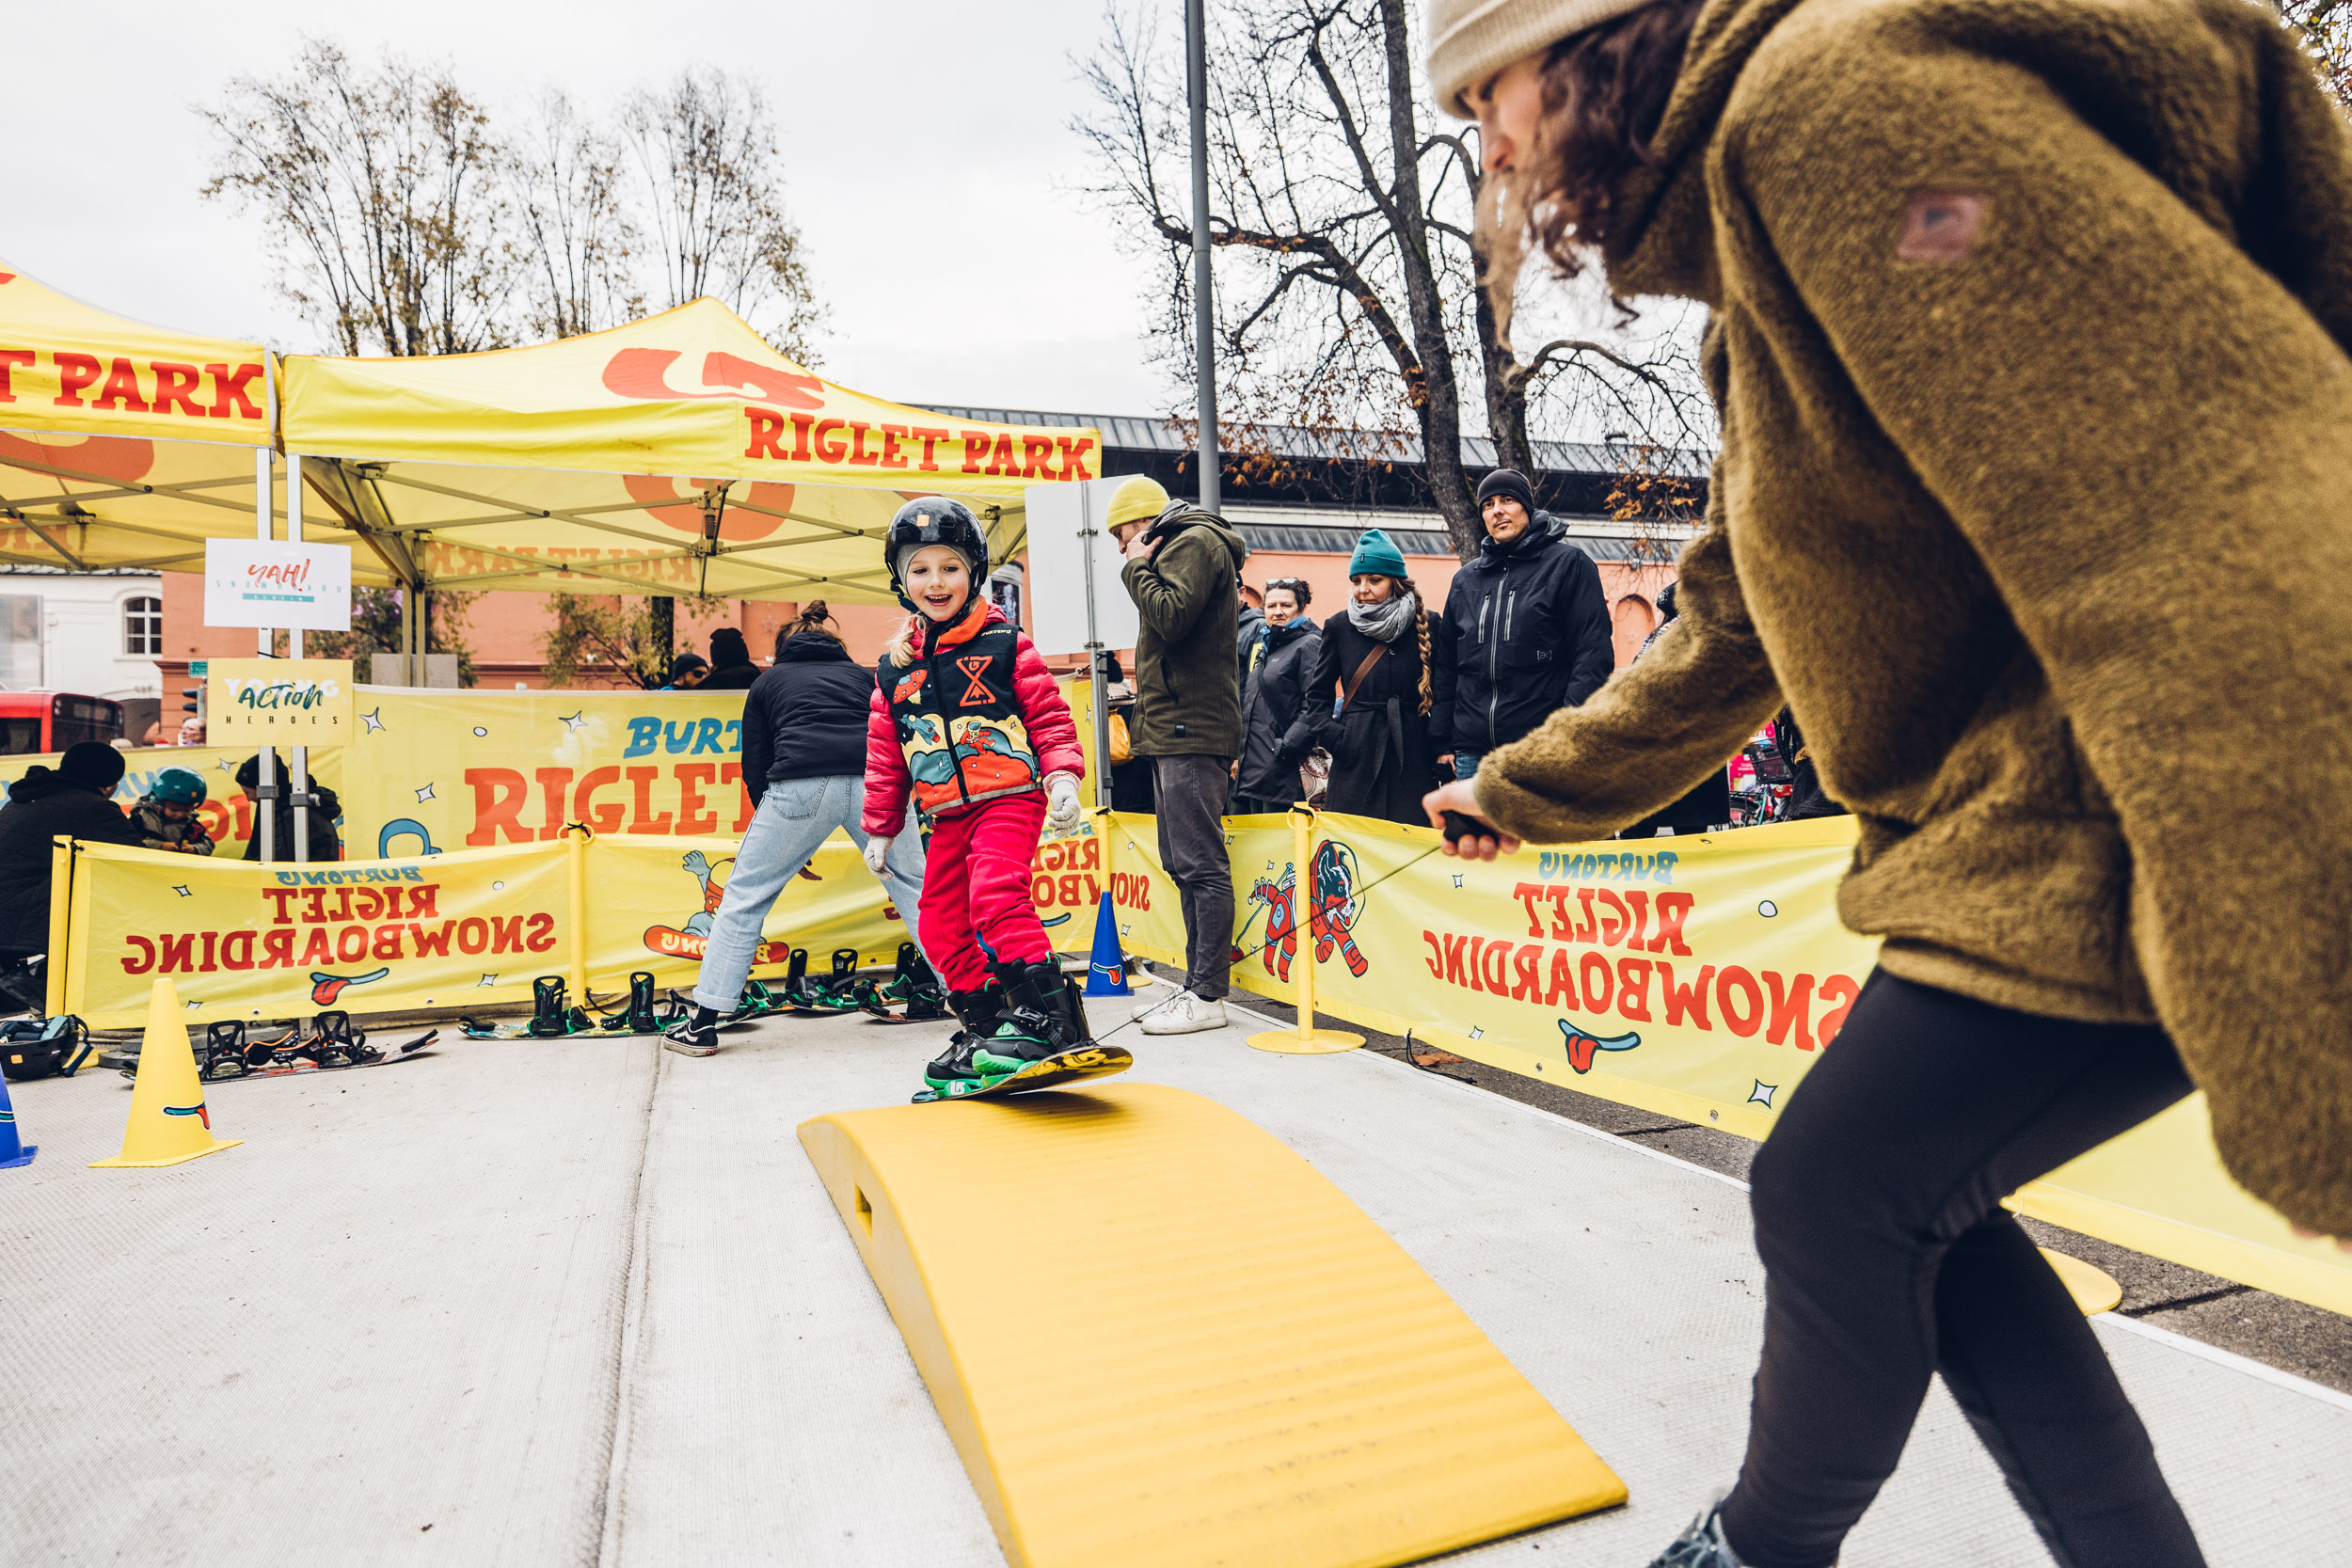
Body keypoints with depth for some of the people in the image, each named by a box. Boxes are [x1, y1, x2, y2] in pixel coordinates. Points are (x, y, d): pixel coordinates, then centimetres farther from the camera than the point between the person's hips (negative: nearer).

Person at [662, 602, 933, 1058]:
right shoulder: (864, 675, 32)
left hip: (800, 785, -1)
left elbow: (755, 769, 20)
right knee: (916, 886, 20)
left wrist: (789, 845, 26)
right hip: (875, 783, 2)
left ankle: (703, 1024, 12)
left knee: (745, 896, 11)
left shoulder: (767, 683, 29)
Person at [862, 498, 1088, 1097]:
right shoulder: (896, 667, 11)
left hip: (1010, 798, -6)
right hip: (948, 816, 6)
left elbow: (1048, 715, 0)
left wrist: (1062, 777, -13)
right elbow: (884, 755, 17)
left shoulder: (1004, 644, -1)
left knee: (995, 895, -26)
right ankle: (984, 1028, 24)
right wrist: (880, 827, 17)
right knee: (943, 927, 7)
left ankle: (1050, 1018, -19)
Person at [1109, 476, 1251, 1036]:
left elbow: (1171, 616, -19)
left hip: (1192, 732, -11)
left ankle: (1208, 996, -6)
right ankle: (1196, 984, 17)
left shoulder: (1196, 542, -4)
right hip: (1173, 734, 11)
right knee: (1184, 865, 11)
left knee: (1200, 864, -9)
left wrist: (1137, 569, -6)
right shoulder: (1182, 548, 25)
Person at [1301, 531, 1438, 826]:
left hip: (1413, 758, 0)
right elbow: (1317, 696, 14)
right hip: (1357, 759, 0)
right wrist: (1332, 736, 0)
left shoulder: (1425, 625, 5)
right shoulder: (1339, 627, 7)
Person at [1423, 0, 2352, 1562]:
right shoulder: (1767, 316, 18)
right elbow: (1725, 639, 27)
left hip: (2117, 850, -10)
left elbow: (2195, 513, -28)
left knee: (1836, 1194, 4)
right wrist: (1522, 788, 35)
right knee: (1902, 1200, 16)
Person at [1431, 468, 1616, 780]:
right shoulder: (1465, 579, 18)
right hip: (1473, 753, 5)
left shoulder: (1569, 563, 3)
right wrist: (1443, 742, 12)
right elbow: (1446, 664, 20)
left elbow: (1594, 652, -4)